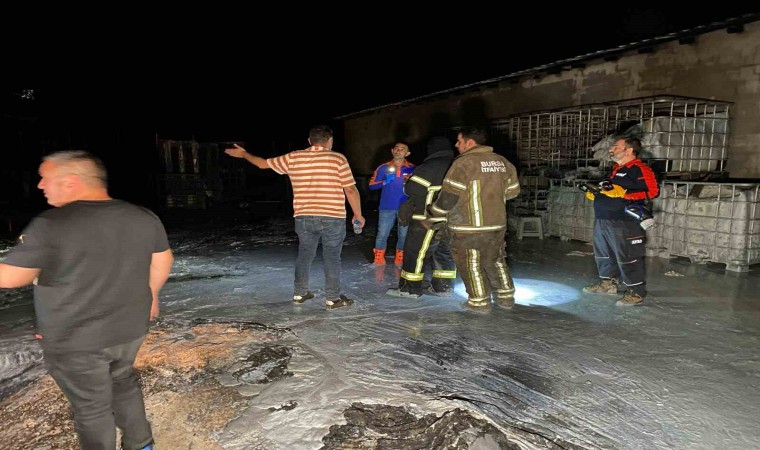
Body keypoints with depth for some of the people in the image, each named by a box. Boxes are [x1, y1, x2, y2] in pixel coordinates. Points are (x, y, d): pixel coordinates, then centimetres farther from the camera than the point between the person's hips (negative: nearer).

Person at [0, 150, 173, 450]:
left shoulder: (50, 225, -20)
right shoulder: (144, 217, -4)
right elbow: (162, 261, 8)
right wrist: (150, 294, 20)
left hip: (74, 339, -5)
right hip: (130, 328, 6)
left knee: (91, 405, 13)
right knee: (123, 381, 27)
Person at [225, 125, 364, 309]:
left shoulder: (293, 158, 3)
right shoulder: (337, 159, -7)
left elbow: (264, 163, 15)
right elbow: (351, 190, -8)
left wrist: (243, 154, 32)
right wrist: (357, 214, 4)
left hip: (304, 218, 3)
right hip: (332, 218, -3)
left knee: (305, 254, 19)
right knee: (332, 257, 7)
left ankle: (300, 293, 29)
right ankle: (333, 298, 12)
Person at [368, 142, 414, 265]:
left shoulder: (412, 169, 3)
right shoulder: (384, 168, 5)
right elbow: (371, 185, 3)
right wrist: (385, 182, -11)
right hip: (387, 207, 0)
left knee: (404, 235, 6)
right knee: (382, 234, 1)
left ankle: (400, 259, 21)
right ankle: (379, 259, 14)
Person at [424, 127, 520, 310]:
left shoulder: (463, 163, -15)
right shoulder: (502, 162, 6)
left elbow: (448, 196, -16)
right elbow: (512, 191, 14)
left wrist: (432, 218, -5)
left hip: (468, 227, -6)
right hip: (497, 224, 7)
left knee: (470, 263, 8)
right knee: (495, 260, 21)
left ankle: (479, 301, 14)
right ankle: (506, 296, 29)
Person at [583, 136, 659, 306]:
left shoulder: (639, 169, -10)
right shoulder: (616, 169, 19)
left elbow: (652, 191, -19)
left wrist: (623, 193, -24)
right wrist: (596, 195, 14)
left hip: (624, 222, -10)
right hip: (603, 220, 10)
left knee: (628, 257, -5)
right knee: (604, 253, 17)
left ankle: (636, 292, 5)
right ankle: (608, 284, 30)